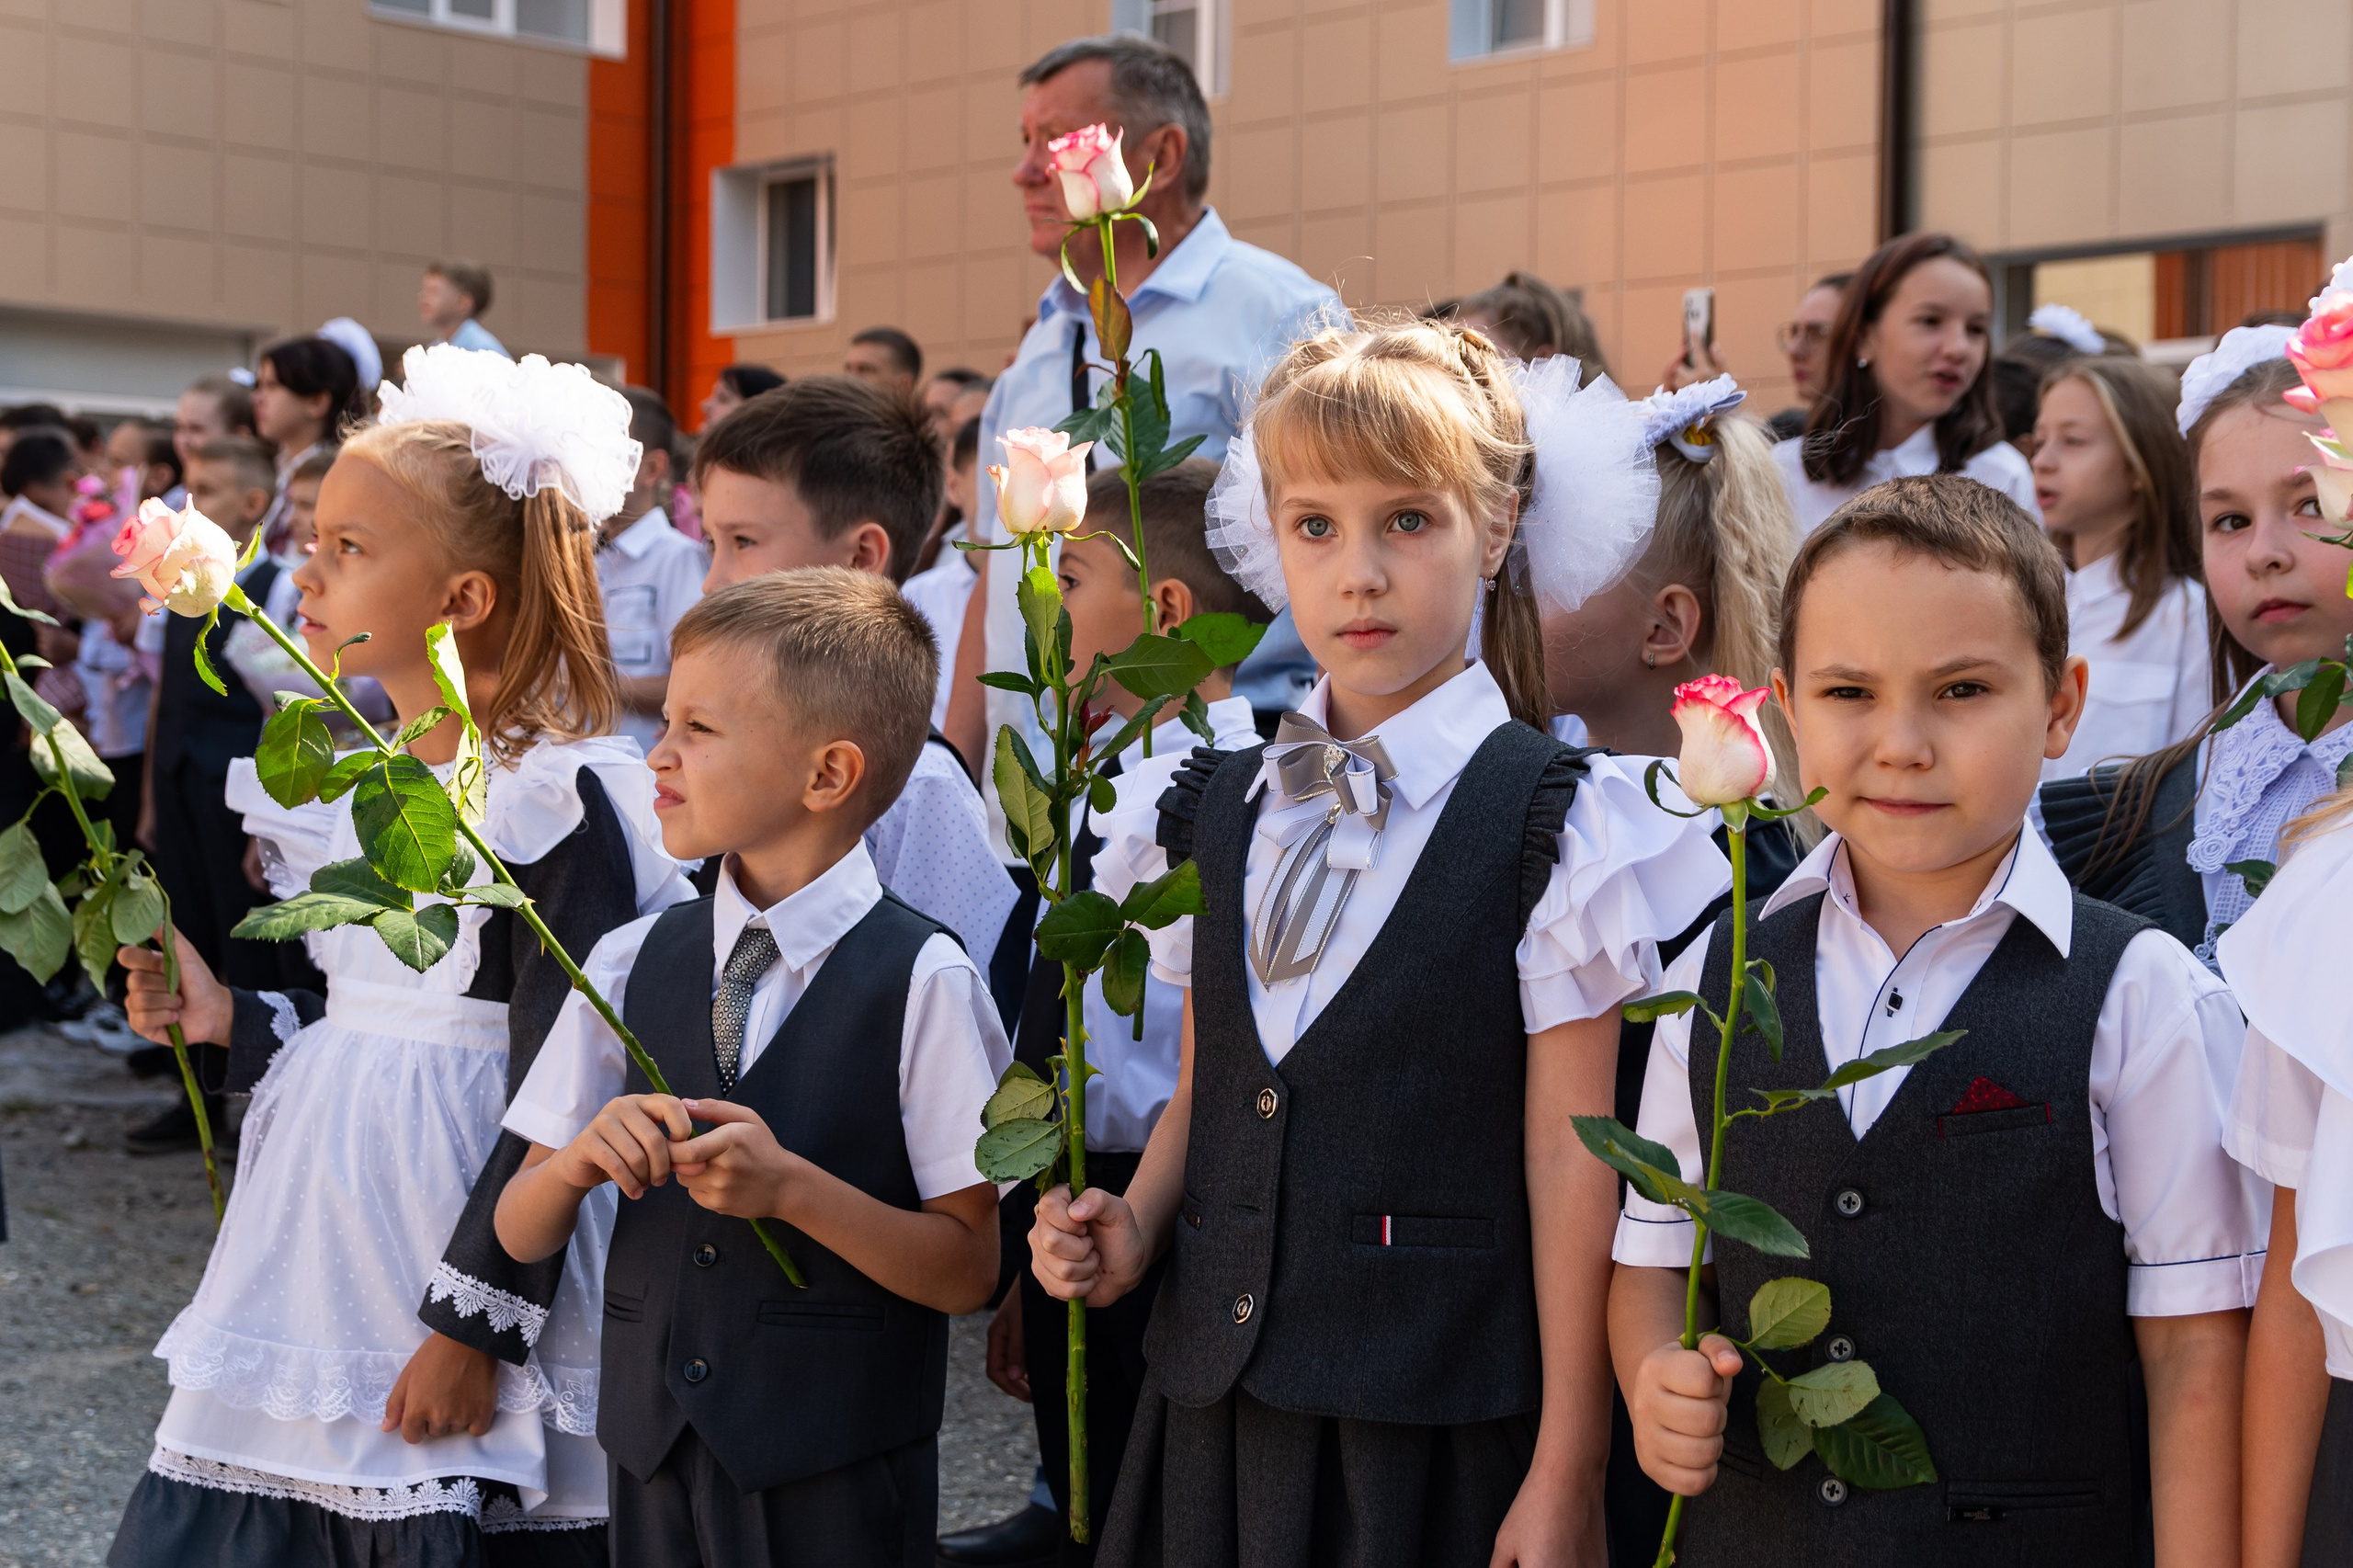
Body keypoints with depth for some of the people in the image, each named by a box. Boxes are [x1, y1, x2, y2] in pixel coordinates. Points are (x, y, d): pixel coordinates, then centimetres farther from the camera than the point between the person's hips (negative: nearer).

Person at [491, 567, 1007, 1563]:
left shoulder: (921, 983, -10)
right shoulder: (632, 963, 4)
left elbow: (967, 1272, -10)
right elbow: (520, 1236, 6)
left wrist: (792, 1186, -22)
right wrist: (582, 1159, -15)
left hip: (839, 1480, -4)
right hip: (652, 1448, 4)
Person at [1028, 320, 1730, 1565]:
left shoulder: (1557, 823, -8)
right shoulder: (1213, 811, 8)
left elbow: (1568, 1158, -9)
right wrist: (1134, 1227, -3)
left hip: (1442, 1434, -4)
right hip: (1216, 1407, 5)